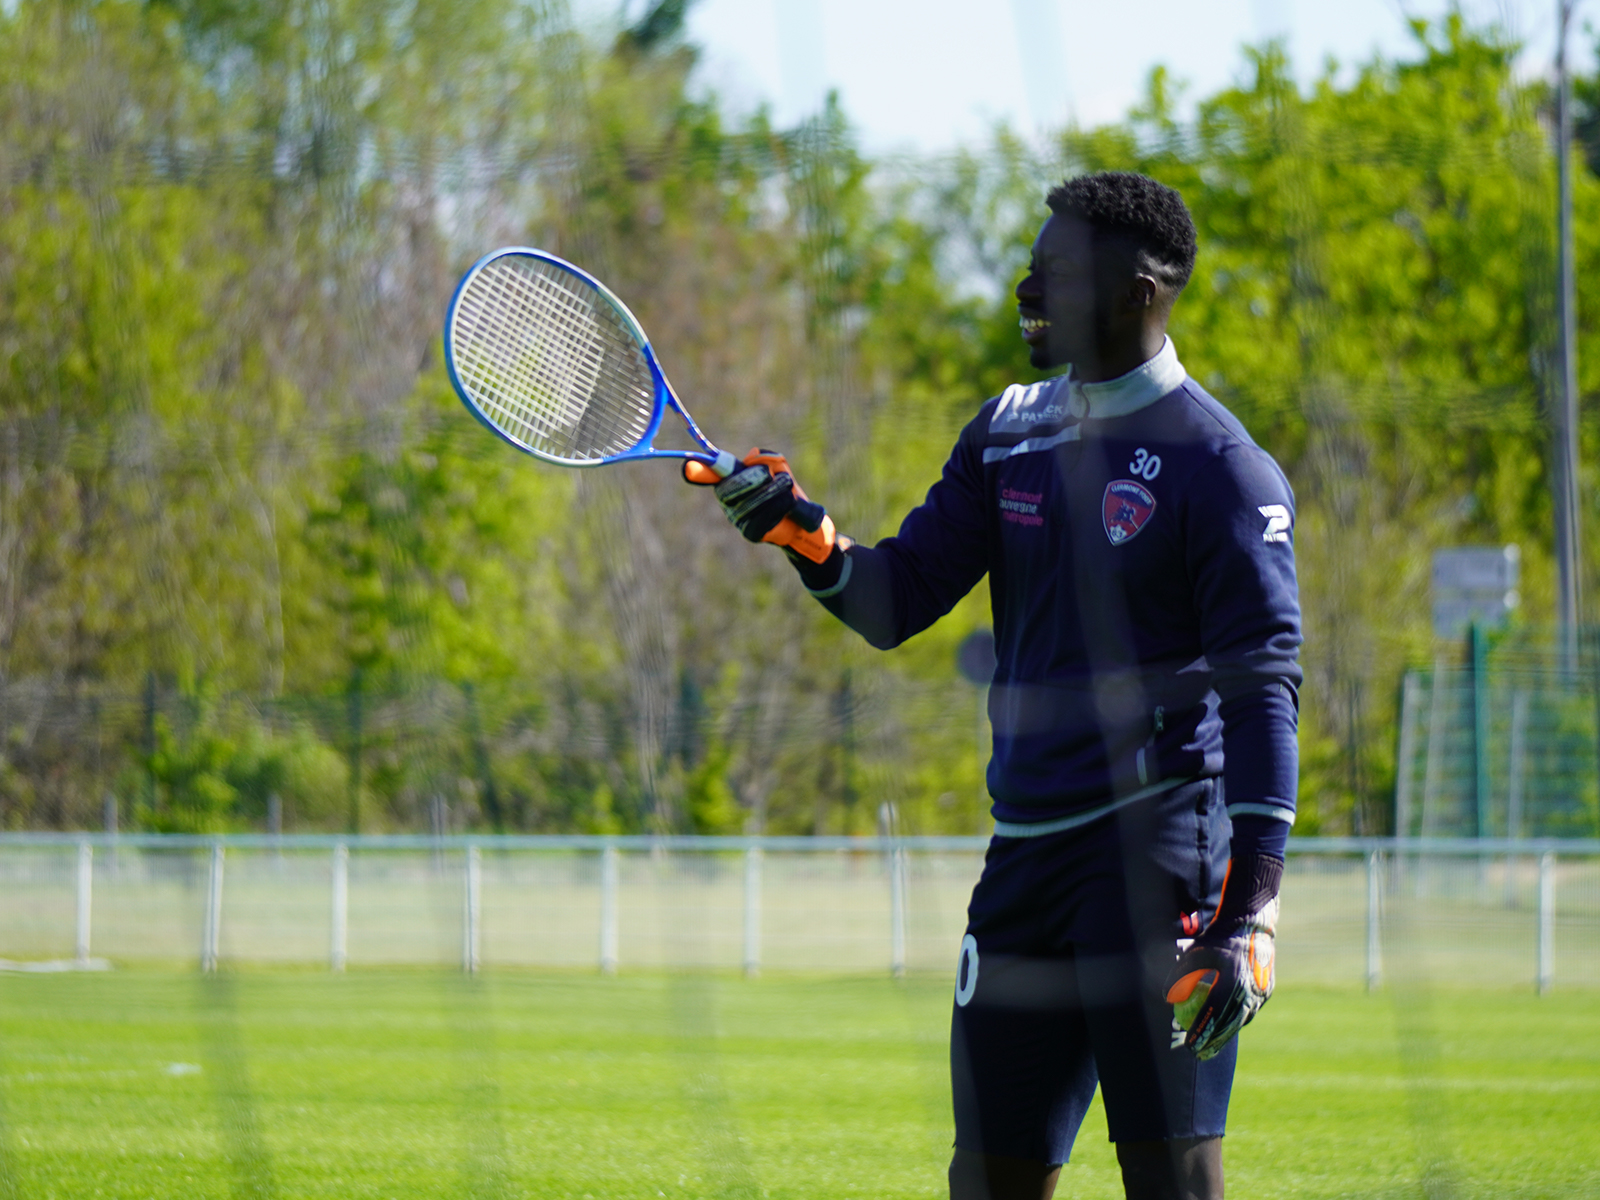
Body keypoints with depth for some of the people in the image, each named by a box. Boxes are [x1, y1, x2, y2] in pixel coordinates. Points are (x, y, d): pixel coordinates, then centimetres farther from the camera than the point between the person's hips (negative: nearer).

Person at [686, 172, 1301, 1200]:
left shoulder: (1220, 467, -7)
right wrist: (806, 534, -11)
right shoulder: (1009, 432, 14)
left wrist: (1250, 914, -19)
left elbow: (1264, 691, -11)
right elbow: (900, 598, 11)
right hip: (1028, 842, 7)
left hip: (1157, 840, -7)